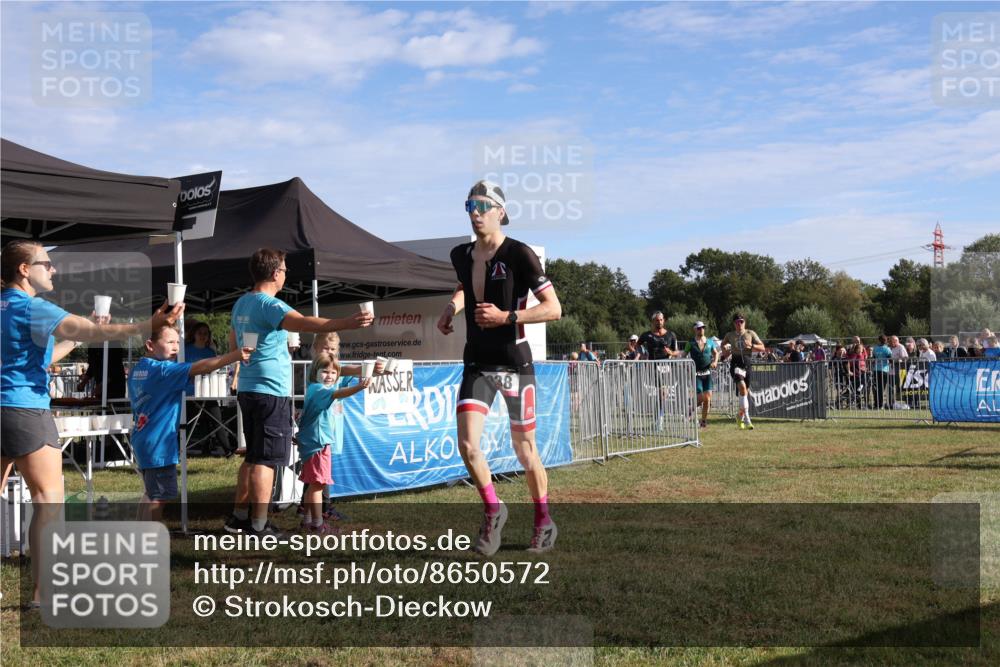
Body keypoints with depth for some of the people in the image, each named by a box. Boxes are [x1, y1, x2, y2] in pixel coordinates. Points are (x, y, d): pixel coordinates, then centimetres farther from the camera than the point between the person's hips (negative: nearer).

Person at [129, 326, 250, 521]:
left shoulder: (137, 370, 9)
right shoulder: (161, 369, -18)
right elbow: (198, 368, -30)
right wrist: (234, 356, -36)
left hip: (143, 442, 10)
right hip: (158, 445, -10)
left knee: (152, 494, 21)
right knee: (160, 497, -2)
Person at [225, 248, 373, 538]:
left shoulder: (241, 304, 13)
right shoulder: (269, 304, -16)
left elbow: (233, 345, 26)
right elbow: (304, 323, -34)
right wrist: (347, 322, -43)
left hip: (247, 390, 9)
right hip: (271, 391, -9)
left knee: (253, 456, 18)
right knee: (265, 460, -5)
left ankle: (238, 516, 23)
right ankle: (258, 525, -2)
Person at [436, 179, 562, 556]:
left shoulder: (519, 254, -12)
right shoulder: (461, 255, 6)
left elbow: (554, 309, -13)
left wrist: (506, 316, -22)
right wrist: (451, 308, 10)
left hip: (515, 363, -4)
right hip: (477, 364, 4)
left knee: (524, 450, 6)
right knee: (467, 444, -12)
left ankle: (543, 521, 27)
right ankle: (493, 510, 12)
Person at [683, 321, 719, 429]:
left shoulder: (710, 342, 8)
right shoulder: (691, 343, -2)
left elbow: (716, 352, 19)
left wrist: (715, 361, 1)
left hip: (707, 373, 3)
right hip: (696, 373, -3)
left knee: (707, 398, -2)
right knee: (700, 398, -11)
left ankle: (703, 420, 10)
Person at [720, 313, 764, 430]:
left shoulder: (750, 333, 8)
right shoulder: (729, 335, 9)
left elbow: (762, 348, 5)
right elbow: (723, 344, 29)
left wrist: (751, 346, -13)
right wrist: (726, 351, 9)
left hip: (746, 362, 2)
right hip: (735, 362, -2)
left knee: (746, 391, 9)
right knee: (742, 387, -24)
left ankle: (740, 417, 32)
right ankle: (747, 418, -23)